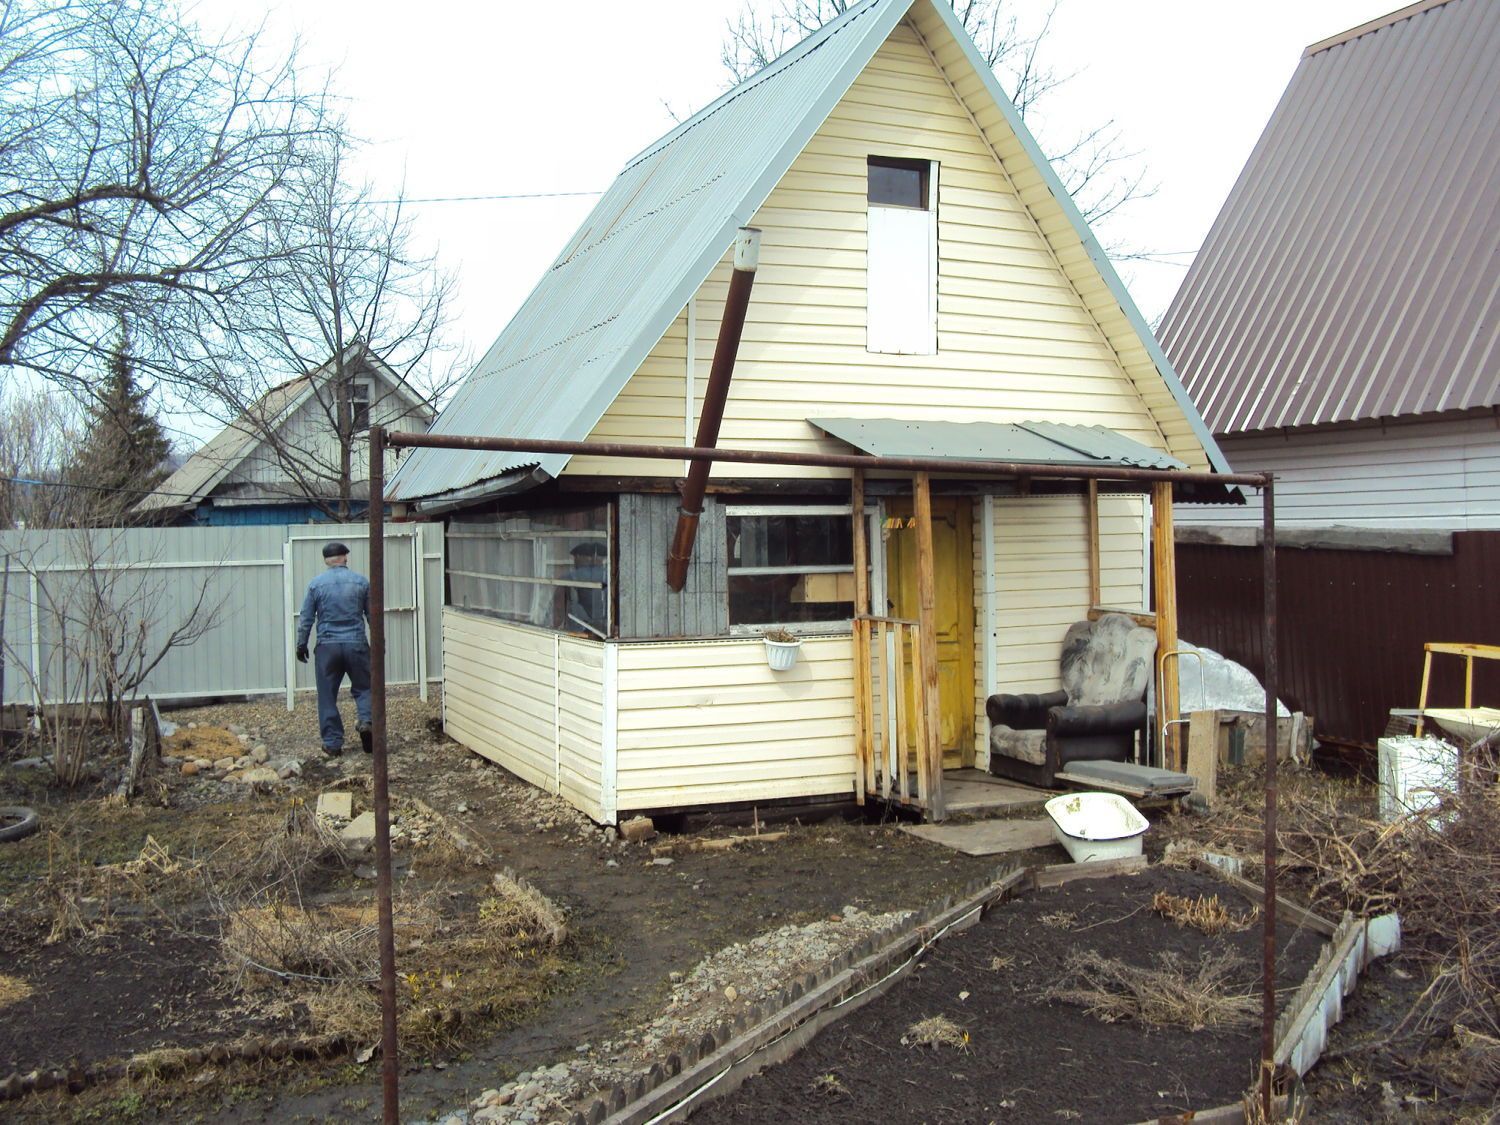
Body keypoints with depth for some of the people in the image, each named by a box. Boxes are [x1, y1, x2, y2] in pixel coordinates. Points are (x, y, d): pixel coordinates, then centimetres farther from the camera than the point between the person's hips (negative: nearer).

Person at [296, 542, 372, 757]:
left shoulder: (316, 584, 0)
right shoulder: (361, 582, 1)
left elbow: (306, 619, 3)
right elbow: (373, 616, 8)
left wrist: (301, 645, 14)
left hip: (327, 646, 0)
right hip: (356, 644, 0)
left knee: (327, 696, 8)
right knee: (363, 687, 15)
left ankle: (333, 743, 9)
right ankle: (366, 720, -11)